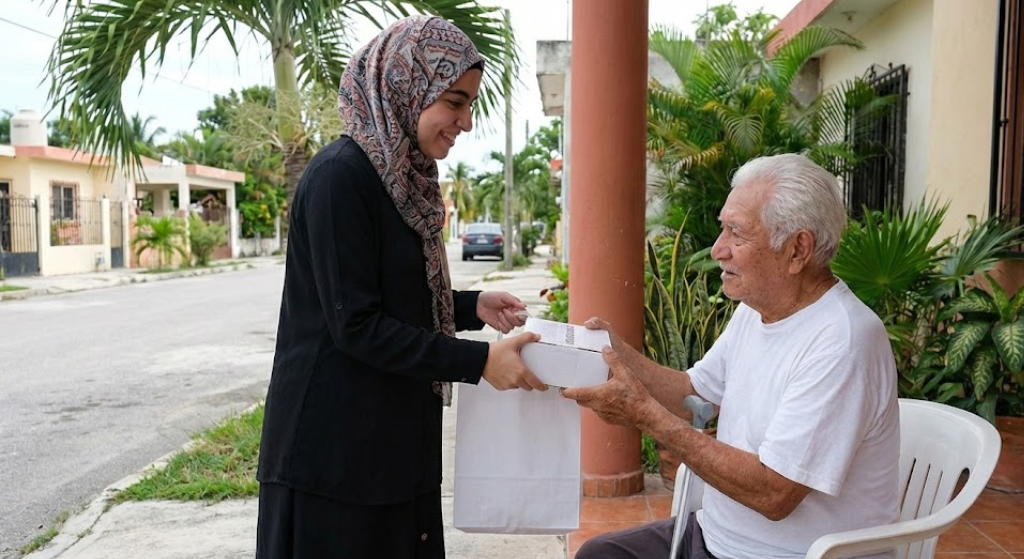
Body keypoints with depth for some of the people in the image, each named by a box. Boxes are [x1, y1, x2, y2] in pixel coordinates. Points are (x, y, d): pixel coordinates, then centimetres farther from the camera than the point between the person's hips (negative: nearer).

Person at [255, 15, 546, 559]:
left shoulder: (401, 176, 9)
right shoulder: (340, 174, -18)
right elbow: (356, 325, -21)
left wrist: (473, 305, 3)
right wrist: (479, 361, -21)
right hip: (336, 445, -8)